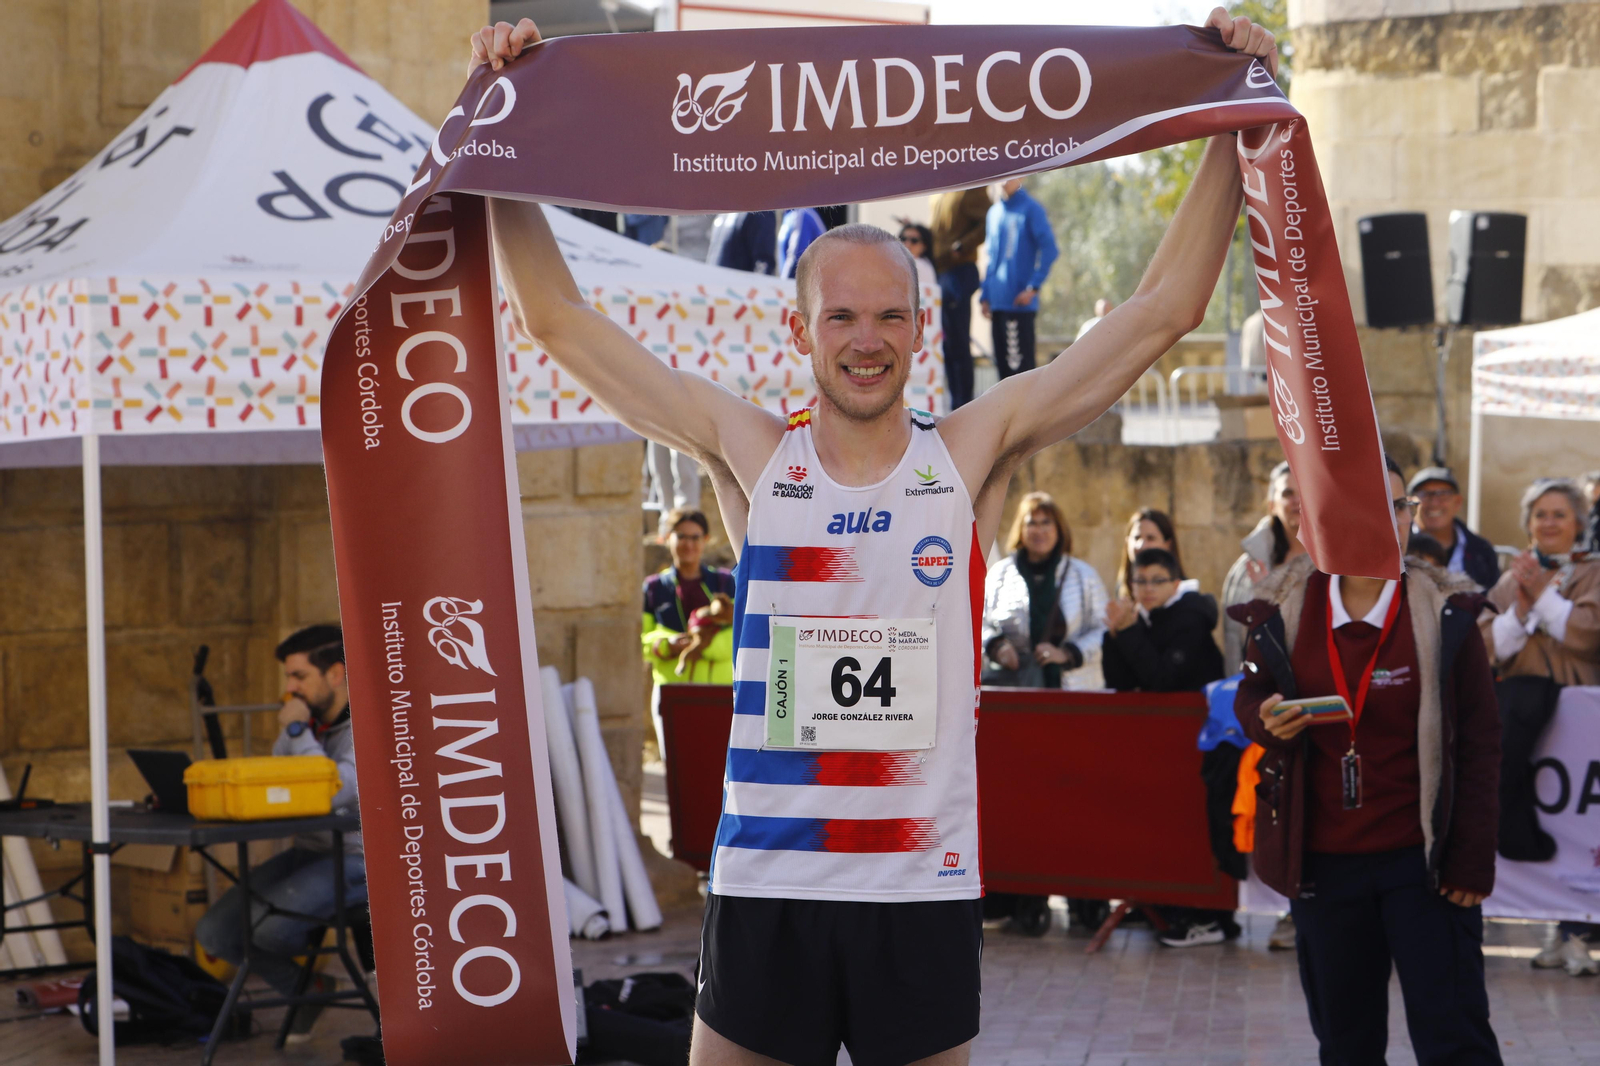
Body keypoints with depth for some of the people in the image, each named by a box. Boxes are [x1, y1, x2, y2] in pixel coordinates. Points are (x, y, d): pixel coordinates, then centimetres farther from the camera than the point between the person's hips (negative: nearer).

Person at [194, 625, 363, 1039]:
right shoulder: (309, 721, 10)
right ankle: (309, 987, 16)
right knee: (214, 931, -4)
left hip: (356, 860, -8)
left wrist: (298, 731, -19)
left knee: (268, 921, -30)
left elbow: (335, 791, -27)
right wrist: (287, 733, -4)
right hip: (308, 850, 8)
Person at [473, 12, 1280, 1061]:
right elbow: (560, 321, 4)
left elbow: (1165, 310, 1)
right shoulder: (751, 454, 3)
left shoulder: (972, 453, 2)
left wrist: (1234, 124, -1)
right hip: (764, 886, 0)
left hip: (923, 891, 0)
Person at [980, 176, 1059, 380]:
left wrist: (1033, 287, -16)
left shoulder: (1031, 209, -6)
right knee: (1002, 362, 10)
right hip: (998, 302, 7)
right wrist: (986, 296, 14)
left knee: (1019, 362, -9)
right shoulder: (994, 212, 15)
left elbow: (1049, 249, -12)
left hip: (1020, 302, -7)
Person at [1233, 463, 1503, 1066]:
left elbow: (1479, 741, -4)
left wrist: (1472, 857, -9)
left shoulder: (1444, 612, -5)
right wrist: (1265, 718, -11)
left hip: (1421, 857, -2)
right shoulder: (1285, 609, 0)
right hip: (1324, 856, 3)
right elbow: (1249, 695, 14)